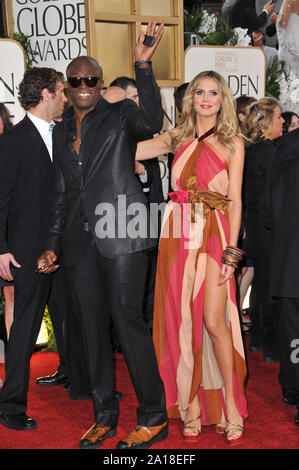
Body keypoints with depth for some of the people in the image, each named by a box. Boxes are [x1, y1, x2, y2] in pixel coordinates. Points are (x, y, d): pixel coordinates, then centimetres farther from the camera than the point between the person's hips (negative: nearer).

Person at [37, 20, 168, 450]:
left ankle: (154, 418, 4)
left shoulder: (120, 115, 4)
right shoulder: (62, 132, 19)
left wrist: (143, 65, -25)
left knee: (128, 318, -8)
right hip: (81, 240, 6)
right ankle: (104, 416, 20)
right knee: (94, 326, 9)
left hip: (121, 233, -6)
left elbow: (152, 121, -20)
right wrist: (53, 245, 15)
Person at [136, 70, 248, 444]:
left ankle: (230, 405, 5)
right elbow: (132, 150, 4)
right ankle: (191, 405, 13)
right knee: (182, 320, 3)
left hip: (214, 234, -3)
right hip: (179, 233, 3)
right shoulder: (178, 138, 14)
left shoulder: (232, 144, 7)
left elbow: (235, 201, 2)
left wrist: (231, 251, -5)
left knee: (214, 321, -9)